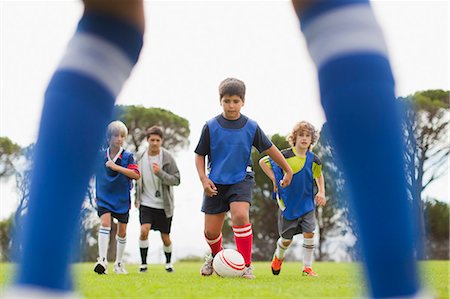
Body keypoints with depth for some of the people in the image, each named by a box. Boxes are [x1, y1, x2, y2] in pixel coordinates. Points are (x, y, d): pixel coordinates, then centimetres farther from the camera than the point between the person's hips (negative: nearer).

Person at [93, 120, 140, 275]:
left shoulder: (127, 156, -8)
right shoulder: (101, 155, 0)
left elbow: (137, 175, -21)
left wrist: (116, 167, -25)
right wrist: (96, 194, 15)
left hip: (122, 199, 0)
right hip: (104, 197, 0)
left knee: (122, 232, 8)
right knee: (105, 223, -21)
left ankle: (119, 263, 25)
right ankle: (102, 261, -24)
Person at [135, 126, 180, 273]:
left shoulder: (167, 158, -10)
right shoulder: (141, 157, 0)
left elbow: (176, 180, -14)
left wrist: (160, 173, -28)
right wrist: (137, 198, 12)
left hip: (164, 205, -1)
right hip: (146, 204, 1)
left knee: (165, 237, 8)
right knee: (144, 230, -20)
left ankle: (168, 262, 34)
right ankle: (143, 263, -5)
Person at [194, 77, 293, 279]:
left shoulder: (251, 127, -5)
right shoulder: (211, 127, -6)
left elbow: (270, 149, 6)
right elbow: (200, 155, 2)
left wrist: (288, 171, 13)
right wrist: (203, 179, -10)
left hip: (241, 179, -1)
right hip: (216, 183, 1)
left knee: (240, 216, -27)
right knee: (211, 231, 3)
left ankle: (246, 265, -14)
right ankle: (215, 256, 38)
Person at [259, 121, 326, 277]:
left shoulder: (313, 160, -2)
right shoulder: (285, 156, -13)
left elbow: (319, 176, 17)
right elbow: (262, 161, -3)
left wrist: (321, 192, 4)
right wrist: (274, 179, -9)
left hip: (307, 203, 2)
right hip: (288, 204, -2)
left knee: (309, 233, -11)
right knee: (287, 239, 9)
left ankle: (307, 267, 2)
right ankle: (278, 256, 42)